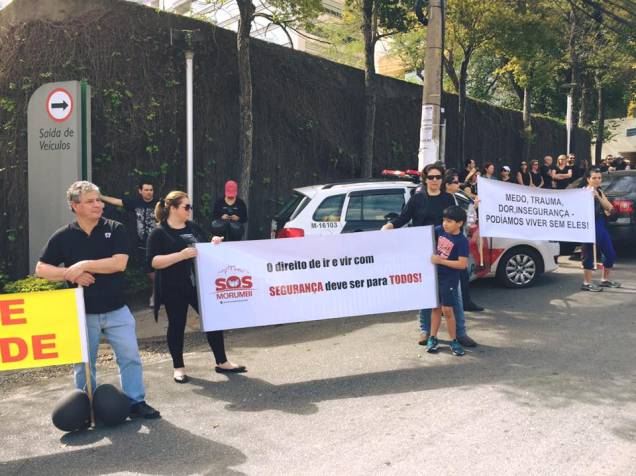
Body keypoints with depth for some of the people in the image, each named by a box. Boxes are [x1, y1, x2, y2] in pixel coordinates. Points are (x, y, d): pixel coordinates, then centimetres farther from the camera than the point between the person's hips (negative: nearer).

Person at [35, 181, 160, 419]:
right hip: (82, 312, 1)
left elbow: (119, 263, -16)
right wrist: (69, 274, -15)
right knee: (83, 363, 12)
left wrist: (83, 265, -18)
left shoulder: (115, 229, -3)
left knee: (130, 356, 2)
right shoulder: (63, 237, -1)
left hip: (116, 310, 0)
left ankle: (136, 401, 16)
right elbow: (41, 269, 1)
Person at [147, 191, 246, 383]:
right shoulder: (159, 233, -7)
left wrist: (214, 245, -1)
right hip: (174, 289, -5)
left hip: (199, 284, 5)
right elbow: (153, 261, -16)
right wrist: (181, 255, -25)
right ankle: (178, 367, 23)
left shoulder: (194, 228, 11)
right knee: (177, 325, 6)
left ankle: (221, 362, 18)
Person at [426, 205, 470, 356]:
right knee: (436, 307, 13)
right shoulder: (439, 230, 1)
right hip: (436, 276, 6)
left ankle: (454, 341, 12)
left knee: (447, 310, -2)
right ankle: (432, 338, 21)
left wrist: (440, 261, -21)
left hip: (450, 280, -5)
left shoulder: (462, 241, -16)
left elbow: (462, 264, -22)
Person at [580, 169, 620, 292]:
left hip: (602, 226, 8)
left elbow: (610, 208, 2)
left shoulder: (600, 192, 14)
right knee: (590, 255, -4)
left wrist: (598, 196, -11)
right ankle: (587, 283, 4)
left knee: (611, 254, 12)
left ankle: (605, 280, 26)